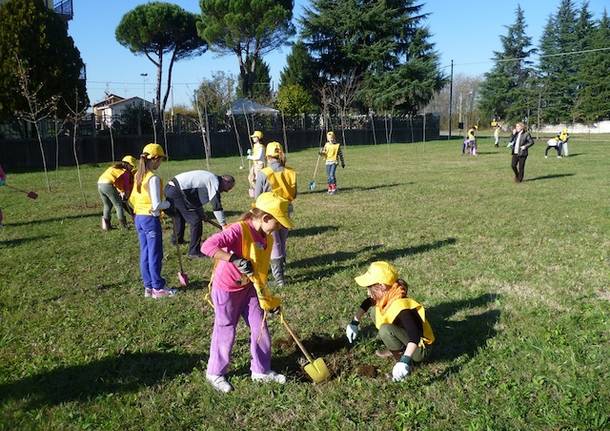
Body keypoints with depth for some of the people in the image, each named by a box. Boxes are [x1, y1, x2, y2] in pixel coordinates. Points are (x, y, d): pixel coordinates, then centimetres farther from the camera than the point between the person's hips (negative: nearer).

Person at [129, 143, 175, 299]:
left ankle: (148, 287, 22)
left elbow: (132, 199, 14)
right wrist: (170, 203, -4)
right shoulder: (153, 178, -18)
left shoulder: (138, 175, 8)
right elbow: (157, 205, -21)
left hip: (139, 218, 8)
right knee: (155, 255, 3)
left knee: (145, 254, 14)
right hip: (151, 219, -8)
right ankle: (158, 288, 12)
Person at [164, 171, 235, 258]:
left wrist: (202, 215, 40)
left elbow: (198, 198, 34)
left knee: (179, 216, 33)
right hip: (177, 192, -11)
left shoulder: (209, 178, 21)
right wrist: (224, 225, -9)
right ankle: (194, 252, 1)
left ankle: (177, 239, 56)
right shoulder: (214, 182, -9)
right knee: (196, 220, -7)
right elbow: (216, 205, -14)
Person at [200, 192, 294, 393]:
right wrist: (235, 259, -44)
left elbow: (262, 271, 7)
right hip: (227, 289, -7)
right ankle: (215, 373, 30)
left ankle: (261, 370, 29)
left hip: (249, 288, 7)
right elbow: (208, 246, -39)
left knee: (261, 327, 11)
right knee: (225, 331, 7)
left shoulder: (267, 239, -2)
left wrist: (269, 300, 6)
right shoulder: (239, 230, -27)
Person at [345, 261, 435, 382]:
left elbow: (415, 336, -44)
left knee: (386, 330, -30)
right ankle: (396, 350, 10)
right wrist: (354, 323, 10)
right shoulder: (385, 297, -8)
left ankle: (402, 358, -11)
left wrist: (404, 361, -51)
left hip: (417, 347, -9)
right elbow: (367, 303, 14)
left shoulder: (400, 306, -34)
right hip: (406, 336, 9)